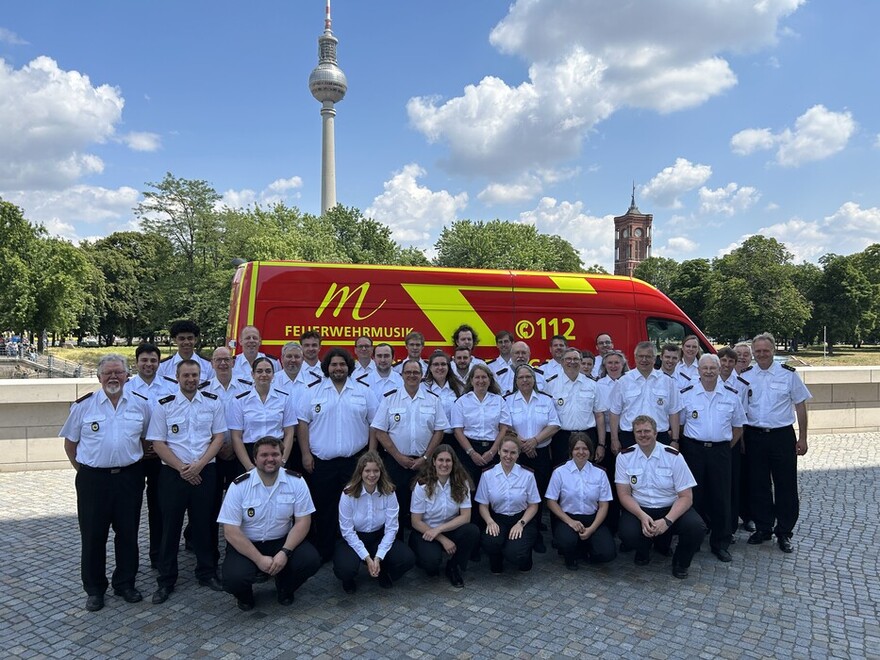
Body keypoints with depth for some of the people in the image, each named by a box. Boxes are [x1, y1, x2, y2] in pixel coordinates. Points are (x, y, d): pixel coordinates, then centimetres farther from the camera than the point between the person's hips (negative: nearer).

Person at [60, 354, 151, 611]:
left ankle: (125, 583, 27)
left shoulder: (141, 404, 1)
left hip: (129, 477, 1)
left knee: (128, 534, 10)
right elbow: (70, 443, 7)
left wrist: (136, 463, 9)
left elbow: (148, 438, 12)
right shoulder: (83, 405, -2)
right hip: (93, 479, -1)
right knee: (93, 536, 8)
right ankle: (94, 589, 24)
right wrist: (83, 470, 6)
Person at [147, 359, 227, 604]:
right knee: (170, 526, 7)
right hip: (173, 473, -1)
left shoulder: (213, 402, 3)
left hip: (205, 472, 1)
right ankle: (165, 581, 20)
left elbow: (218, 437, 1)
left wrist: (199, 465, -11)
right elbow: (158, 443, -2)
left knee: (204, 524, 10)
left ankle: (207, 573, 25)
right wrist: (181, 468, -11)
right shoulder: (164, 405, 0)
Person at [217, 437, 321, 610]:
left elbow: (302, 521, -7)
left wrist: (285, 552, -21)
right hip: (246, 545, -1)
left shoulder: (296, 482, -8)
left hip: (282, 541, 2)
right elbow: (231, 531, -13)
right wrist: (259, 559, -21)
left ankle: (285, 588, 12)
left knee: (311, 560, -24)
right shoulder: (239, 486, -13)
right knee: (234, 578, -29)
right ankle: (244, 595, 11)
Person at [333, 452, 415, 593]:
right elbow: (347, 531, -15)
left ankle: (383, 573, 13)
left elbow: (391, 528, -11)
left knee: (408, 559, -22)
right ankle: (348, 579, 8)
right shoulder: (348, 494, -18)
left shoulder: (388, 492, -12)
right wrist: (367, 558, -19)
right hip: (354, 539, -2)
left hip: (379, 537, 2)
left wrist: (378, 558, -19)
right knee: (346, 568, -33)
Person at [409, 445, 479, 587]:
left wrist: (439, 529, -22)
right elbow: (416, 522, -10)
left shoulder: (461, 483, -8)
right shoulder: (423, 486, -13)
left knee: (473, 531, -27)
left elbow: (465, 516, -11)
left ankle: (454, 568, -1)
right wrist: (443, 539, -17)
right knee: (432, 560, -31)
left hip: (451, 530, 3)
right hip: (425, 532, -2)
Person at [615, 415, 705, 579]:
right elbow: (624, 494, -5)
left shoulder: (673, 456, -9)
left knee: (696, 527, -29)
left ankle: (681, 562, 7)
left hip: (670, 509, 0)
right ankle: (643, 551, 11)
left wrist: (667, 521, -25)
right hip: (638, 509, 0)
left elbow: (686, 497, -10)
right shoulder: (624, 457, -5)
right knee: (627, 532, -30)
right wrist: (642, 516, -24)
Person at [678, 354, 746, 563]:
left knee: (721, 498, 2)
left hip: (721, 450, 1)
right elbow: (678, 424, 6)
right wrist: (687, 445, 2)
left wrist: (727, 448, 6)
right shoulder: (686, 394, 0)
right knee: (694, 496, 5)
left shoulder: (731, 395, 5)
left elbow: (738, 426, 13)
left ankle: (720, 543, 14)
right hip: (694, 450, -1)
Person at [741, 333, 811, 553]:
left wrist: (802, 438, -1)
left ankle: (784, 533, 18)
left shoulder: (788, 374, -2)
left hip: (782, 435, -2)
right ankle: (763, 528, 24)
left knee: (786, 486, 5)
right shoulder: (745, 376, 3)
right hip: (754, 436, 2)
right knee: (758, 485, 10)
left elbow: (800, 406, 1)